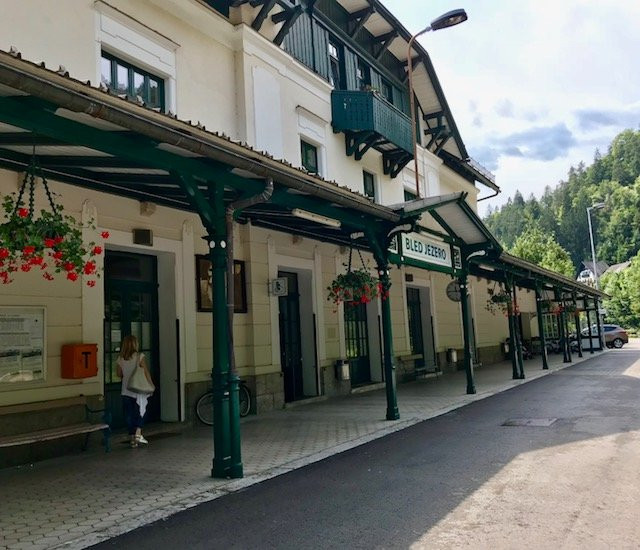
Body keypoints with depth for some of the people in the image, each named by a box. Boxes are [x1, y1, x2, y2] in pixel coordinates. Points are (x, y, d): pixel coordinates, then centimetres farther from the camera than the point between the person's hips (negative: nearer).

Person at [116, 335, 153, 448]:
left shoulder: (120, 359, 0)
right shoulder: (139, 357, -12)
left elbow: (119, 374, 9)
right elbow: (146, 373, -10)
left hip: (126, 391, 3)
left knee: (129, 414, 9)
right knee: (140, 412, 11)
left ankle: (132, 438, 12)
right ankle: (138, 434, -1)